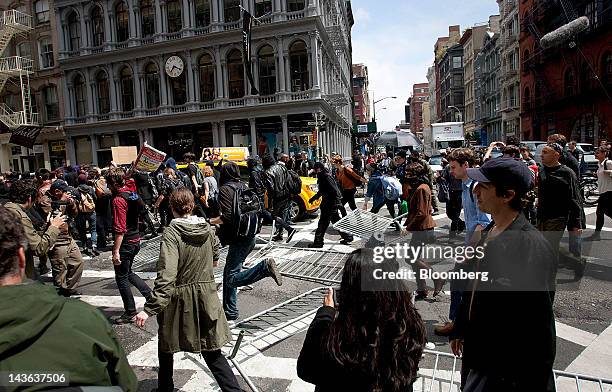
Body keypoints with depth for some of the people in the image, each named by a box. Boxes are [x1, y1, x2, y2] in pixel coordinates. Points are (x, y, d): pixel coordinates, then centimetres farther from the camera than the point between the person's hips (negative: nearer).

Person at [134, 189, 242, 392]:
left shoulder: (172, 233, -16)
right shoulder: (208, 228, -1)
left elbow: (166, 276, -26)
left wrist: (149, 309, -26)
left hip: (179, 299, -4)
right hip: (207, 297, 4)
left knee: (166, 347, 23)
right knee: (212, 352, 12)